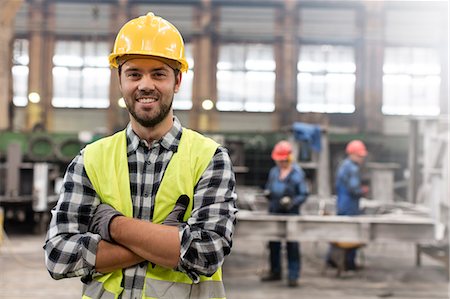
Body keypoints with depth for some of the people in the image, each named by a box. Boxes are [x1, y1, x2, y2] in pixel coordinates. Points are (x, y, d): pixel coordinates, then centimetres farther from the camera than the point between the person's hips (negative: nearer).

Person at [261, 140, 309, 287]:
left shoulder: (297, 173, -5)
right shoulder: (273, 172, 11)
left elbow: (304, 195, -6)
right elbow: (268, 188, 21)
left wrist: (291, 202, -21)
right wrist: (267, 194, -2)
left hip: (291, 214, -6)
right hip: (274, 213, 6)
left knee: (292, 245, -5)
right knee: (273, 244, 11)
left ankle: (293, 276, -1)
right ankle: (275, 272, 25)